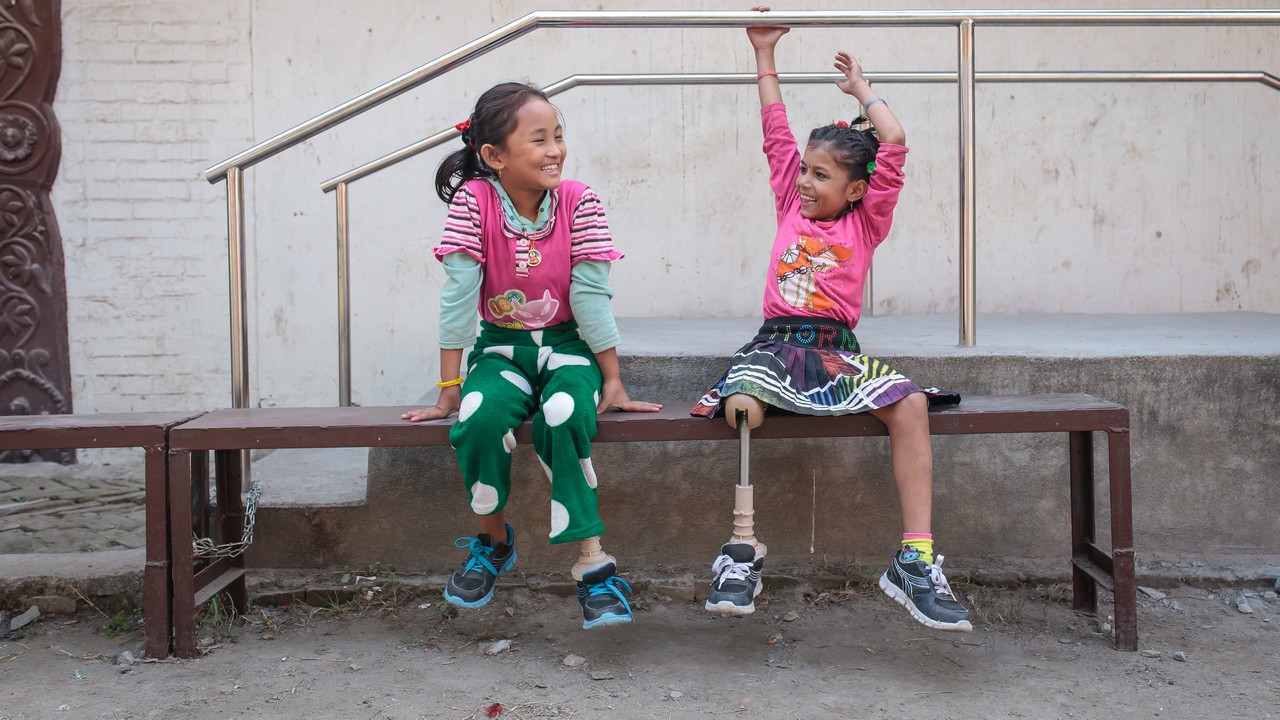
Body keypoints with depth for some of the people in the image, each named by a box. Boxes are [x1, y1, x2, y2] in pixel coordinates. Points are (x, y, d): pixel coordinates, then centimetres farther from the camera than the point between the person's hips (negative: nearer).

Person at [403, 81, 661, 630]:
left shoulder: (578, 203, -10)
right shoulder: (474, 199, -11)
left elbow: (590, 296, -10)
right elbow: (459, 294, -12)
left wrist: (613, 383, -9)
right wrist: (449, 390, -11)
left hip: (567, 345, 0)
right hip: (502, 347, 1)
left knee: (563, 416, -33)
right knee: (480, 417, -31)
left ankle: (592, 563, -23)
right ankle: (493, 538, -2)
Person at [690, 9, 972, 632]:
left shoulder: (866, 221, 11)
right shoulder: (791, 205, 18)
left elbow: (893, 143, 5)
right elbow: (776, 131, 22)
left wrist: (861, 89, 20)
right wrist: (765, 55, 26)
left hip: (837, 352, -1)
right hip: (775, 344, 1)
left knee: (910, 405, -27)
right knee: (741, 403, -32)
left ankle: (916, 560, -25)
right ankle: (742, 552, -28)